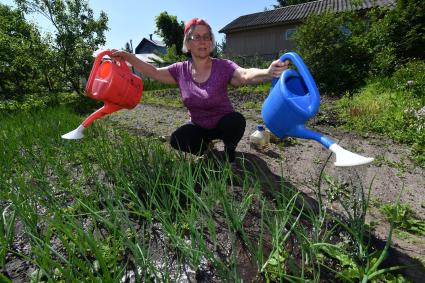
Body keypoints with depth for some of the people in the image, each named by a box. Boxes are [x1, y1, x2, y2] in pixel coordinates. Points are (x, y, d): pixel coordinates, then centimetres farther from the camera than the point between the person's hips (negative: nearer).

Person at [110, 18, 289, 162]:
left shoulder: (223, 67, -19)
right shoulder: (181, 70, -7)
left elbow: (246, 75, -36)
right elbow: (154, 72, -2)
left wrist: (268, 72, -57)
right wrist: (128, 57, -11)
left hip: (224, 124, -2)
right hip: (199, 127, 3)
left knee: (236, 120, -35)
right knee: (177, 140, -22)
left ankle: (230, 153, 0)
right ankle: (204, 145, 13)